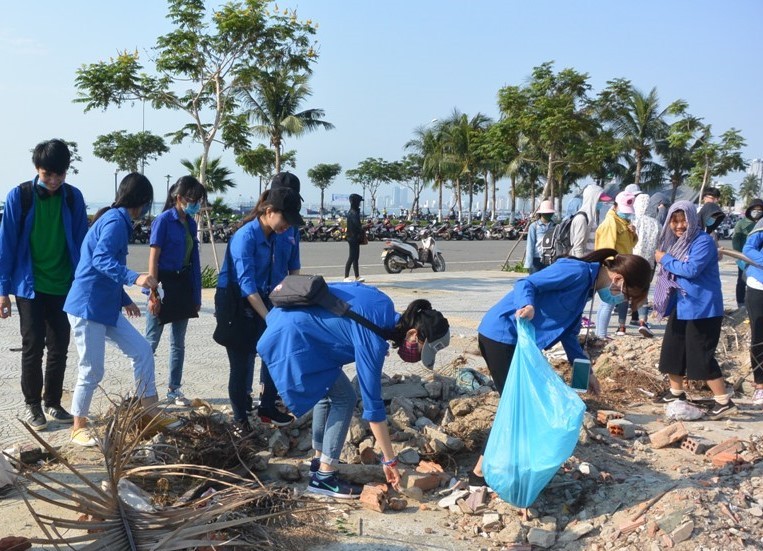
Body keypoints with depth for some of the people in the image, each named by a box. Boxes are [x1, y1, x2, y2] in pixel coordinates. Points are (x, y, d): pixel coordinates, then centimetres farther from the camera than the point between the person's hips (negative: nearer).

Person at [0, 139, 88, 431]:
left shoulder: (73, 197, -1)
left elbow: (81, 242, 4)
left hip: (64, 287, 2)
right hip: (30, 286, -2)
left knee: (59, 348, 9)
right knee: (33, 347, 3)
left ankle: (53, 403, 23)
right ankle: (32, 404, 19)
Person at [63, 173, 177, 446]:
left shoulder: (117, 220, 15)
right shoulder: (116, 221, -15)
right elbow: (101, 260, -30)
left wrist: (125, 300, 32)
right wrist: (135, 278, -44)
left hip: (106, 307, 10)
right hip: (88, 307, -10)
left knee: (142, 350, 8)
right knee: (92, 370, -2)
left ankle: (149, 414, 15)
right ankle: (78, 427, 14)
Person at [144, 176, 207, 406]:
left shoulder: (190, 223, 8)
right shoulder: (164, 220, -11)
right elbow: (153, 258, -12)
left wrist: (196, 295, 12)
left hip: (183, 286, 7)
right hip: (164, 283, -7)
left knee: (178, 342, 12)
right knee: (151, 341, 1)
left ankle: (174, 389, 22)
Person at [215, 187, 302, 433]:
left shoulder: (287, 235, -8)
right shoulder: (245, 237, -25)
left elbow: (294, 269, 5)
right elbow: (246, 284, -31)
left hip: (265, 299, 6)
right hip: (235, 302, -6)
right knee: (242, 361, -3)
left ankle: (268, 407, 20)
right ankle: (240, 417, 12)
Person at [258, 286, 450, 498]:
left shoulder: (385, 308, 0)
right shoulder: (372, 340, -24)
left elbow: (329, 288, 13)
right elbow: (372, 403, -21)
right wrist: (389, 460, -15)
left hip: (293, 321, 10)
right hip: (294, 337, -10)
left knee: (328, 391, 17)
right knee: (344, 398, -7)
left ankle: (319, 461, 27)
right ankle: (323, 477, -3)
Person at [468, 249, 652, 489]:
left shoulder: (586, 287, 15)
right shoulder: (577, 272, -15)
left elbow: (568, 332, 18)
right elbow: (527, 283, -20)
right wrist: (527, 306, -40)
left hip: (515, 340, 10)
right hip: (501, 334, -10)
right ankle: (480, 472, 3)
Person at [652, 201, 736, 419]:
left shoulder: (703, 241, -16)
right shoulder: (675, 241, 10)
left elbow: (691, 269, -28)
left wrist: (665, 259, -16)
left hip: (702, 308, -9)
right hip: (680, 305, 9)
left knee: (701, 355, -9)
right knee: (672, 349, 14)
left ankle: (724, 400, 0)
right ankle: (676, 392, 30)